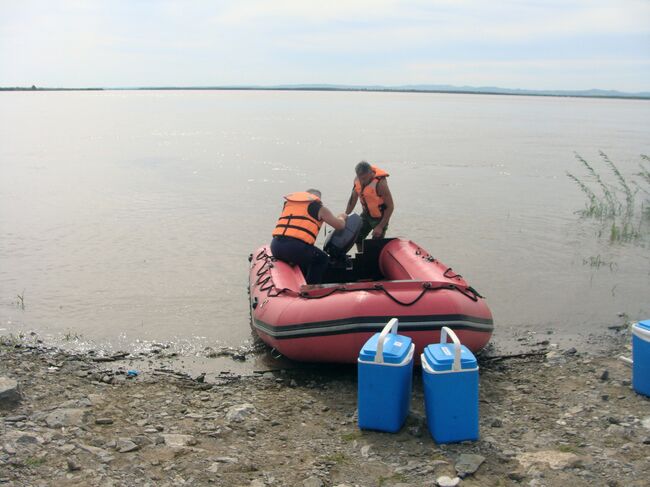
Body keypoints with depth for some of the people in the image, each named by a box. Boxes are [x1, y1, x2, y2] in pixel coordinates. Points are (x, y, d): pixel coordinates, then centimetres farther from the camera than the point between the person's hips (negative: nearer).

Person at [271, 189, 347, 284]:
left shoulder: (288, 203, 28)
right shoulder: (319, 208, 13)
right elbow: (340, 225, 16)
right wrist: (342, 217, 39)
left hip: (275, 247, 6)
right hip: (296, 248, -6)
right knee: (322, 259, 22)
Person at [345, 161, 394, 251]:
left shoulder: (380, 183, -30)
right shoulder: (358, 179, -11)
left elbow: (390, 206, -24)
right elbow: (353, 198, 6)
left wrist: (380, 227, -24)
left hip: (380, 217, -7)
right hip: (366, 214, 7)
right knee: (357, 237, 12)